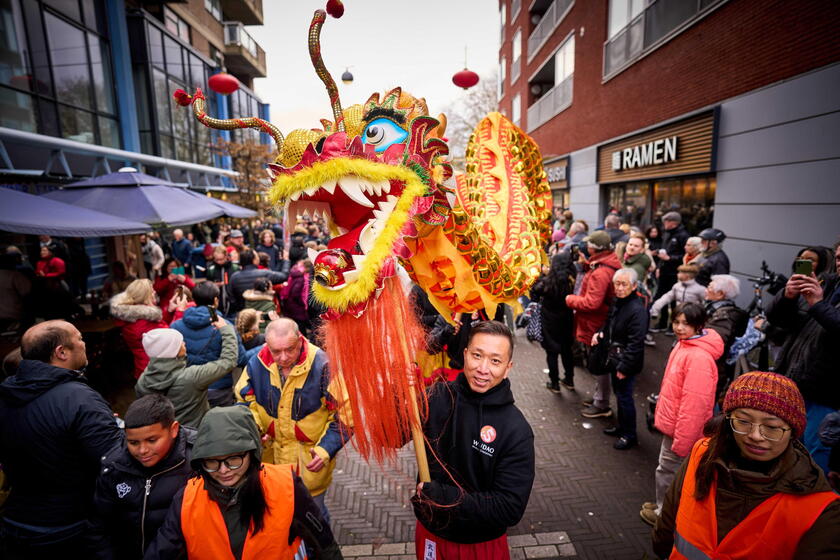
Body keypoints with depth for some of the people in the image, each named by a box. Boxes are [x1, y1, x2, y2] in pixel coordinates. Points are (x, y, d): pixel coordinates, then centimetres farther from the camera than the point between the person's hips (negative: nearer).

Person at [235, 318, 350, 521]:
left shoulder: (322, 366, -23)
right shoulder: (256, 364, -11)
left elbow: (344, 414, -15)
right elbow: (245, 402, 7)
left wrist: (326, 450, -23)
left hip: (310, 462, -3)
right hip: (270, 459, 4)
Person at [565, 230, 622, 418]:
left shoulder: (600, 273, -28)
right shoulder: (608, 265, 3)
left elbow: (591, 303, -30)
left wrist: (570, 299, -15)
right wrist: (587, 264, 2)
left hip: (596, 325, -10)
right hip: (602, 322, 10)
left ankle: (601, 405, 20)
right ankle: (599, 397, 38)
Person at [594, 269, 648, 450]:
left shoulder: (637, 310, -25)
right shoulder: (617, 301, 2)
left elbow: (635, 343, -25)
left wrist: (624, 367, -21)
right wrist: (601, 333, 0)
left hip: (626, 361, -8)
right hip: (614, 357, 8)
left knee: (624, 396, 4)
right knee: (618, 393, 21)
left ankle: (629, 436, 23)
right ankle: (621, 426, 40)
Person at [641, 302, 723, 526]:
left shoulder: (698, 357, -28)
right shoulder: (683, 344, 2)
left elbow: (694, 404, -26)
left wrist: (681, 442, -20)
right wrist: (662, 415, 19)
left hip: (682, 430, -9)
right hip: (672, 424, 9)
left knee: (668, 471, 10)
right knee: (668, 470, 23)